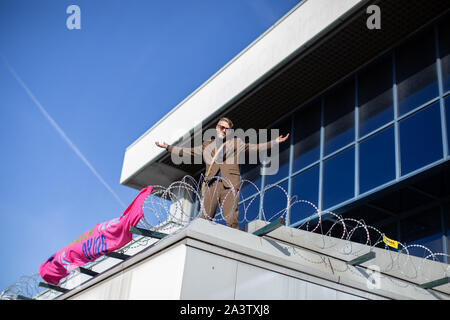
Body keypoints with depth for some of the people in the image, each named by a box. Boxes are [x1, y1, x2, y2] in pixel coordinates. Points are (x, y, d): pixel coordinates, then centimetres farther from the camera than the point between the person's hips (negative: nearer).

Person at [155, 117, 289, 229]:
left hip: (229, 185, -1)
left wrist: (275, 142, 8)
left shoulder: (235, 142, 19)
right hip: (212, 184, 2)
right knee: (205, 219, -7)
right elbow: (187, 151, 27)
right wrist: (167, 147, 25)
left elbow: (254, 147, 15)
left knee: (231, 220, -10)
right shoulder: (207, 145, 22)